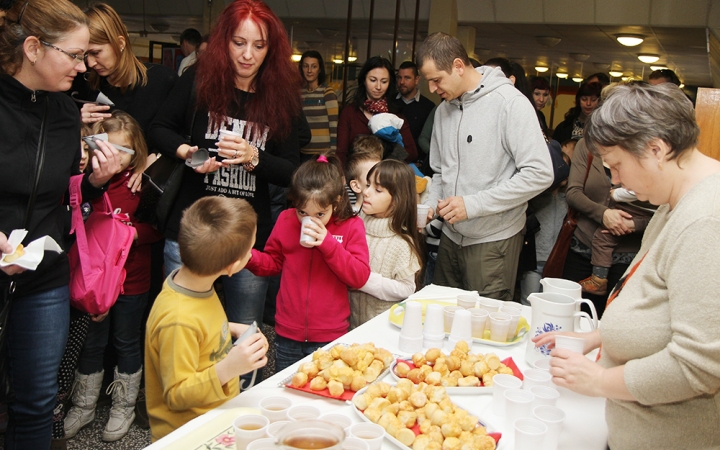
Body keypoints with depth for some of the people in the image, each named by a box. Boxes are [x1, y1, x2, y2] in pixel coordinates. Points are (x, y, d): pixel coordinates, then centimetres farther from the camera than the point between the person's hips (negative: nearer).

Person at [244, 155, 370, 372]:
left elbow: (359, 277, -14)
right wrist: (249, 257, -10)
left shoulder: (351, 226, -7)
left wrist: (328, 242, -22)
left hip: (329, 337, -2)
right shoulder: (286, 220, 0)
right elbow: (273, 262, 11)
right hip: (287, 335, 3)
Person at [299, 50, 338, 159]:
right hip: (302, 151, 5)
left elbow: (334, 125, -9)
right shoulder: (299, 93, 9)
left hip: (323, 152, -4)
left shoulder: (327, 92, -5)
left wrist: (333, 152, -13)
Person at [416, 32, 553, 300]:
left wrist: (473, 204, -21)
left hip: (493, 240, -7)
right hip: (451, 236, 7)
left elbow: (539, 174, -20)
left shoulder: (509, 102, -13)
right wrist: (430, 205, 0)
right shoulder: (444, 109, 10)